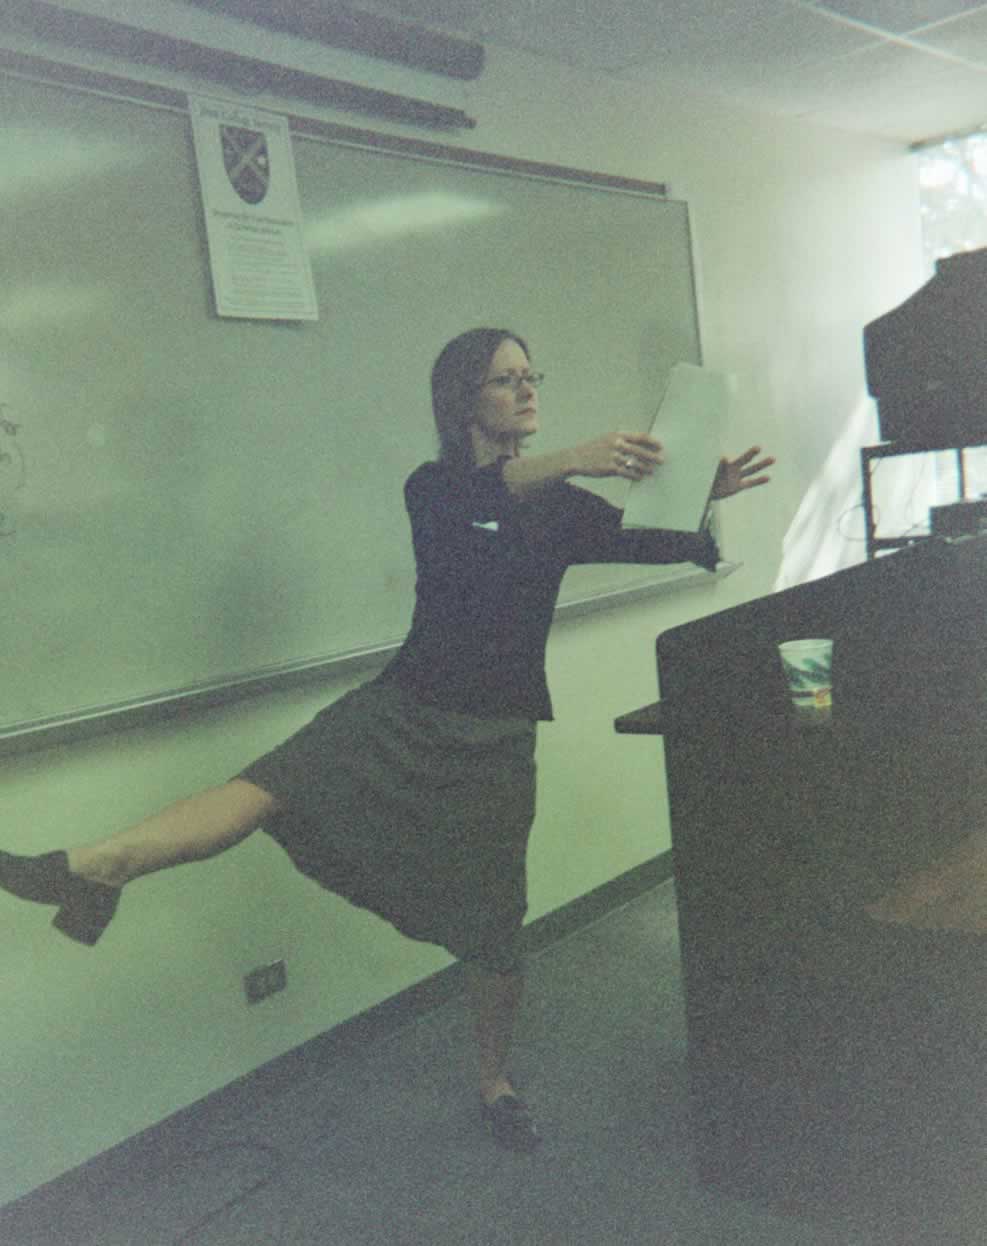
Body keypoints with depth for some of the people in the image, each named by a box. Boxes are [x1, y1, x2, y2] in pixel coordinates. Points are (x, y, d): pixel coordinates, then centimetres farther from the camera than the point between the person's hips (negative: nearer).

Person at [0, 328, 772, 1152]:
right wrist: (572, 459, -41)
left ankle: (497, 1085, 27)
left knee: (494, 925, 6)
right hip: (409, 707, -1)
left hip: (497, 732, 2)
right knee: (273, 786, -26)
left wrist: (704, 500, -20)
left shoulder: (562, 508, 8)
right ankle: (93, 869, -39)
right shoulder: (434, 489, 0)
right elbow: (480, 493, -24)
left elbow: (654, 544, 0)